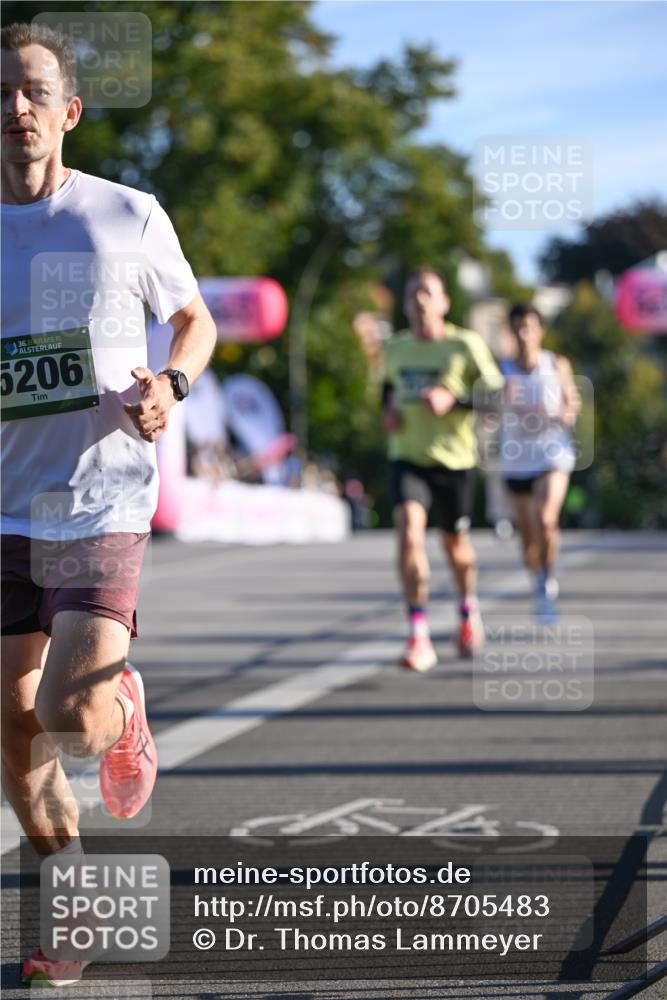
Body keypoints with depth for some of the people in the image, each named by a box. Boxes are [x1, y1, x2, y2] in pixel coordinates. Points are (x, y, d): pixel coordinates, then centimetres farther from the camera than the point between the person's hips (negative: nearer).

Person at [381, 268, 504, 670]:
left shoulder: (466, 345, -7)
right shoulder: (395, 349, 6)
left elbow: (496, 395, -7)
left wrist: (452, 400, -21)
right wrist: (388, 410, 6)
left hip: (454, 459, -2)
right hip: (407, 456, 2)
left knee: (456, 542, 11)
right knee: (409, 527, -21)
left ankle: (469, 609, 46)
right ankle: (419, 638, -22)